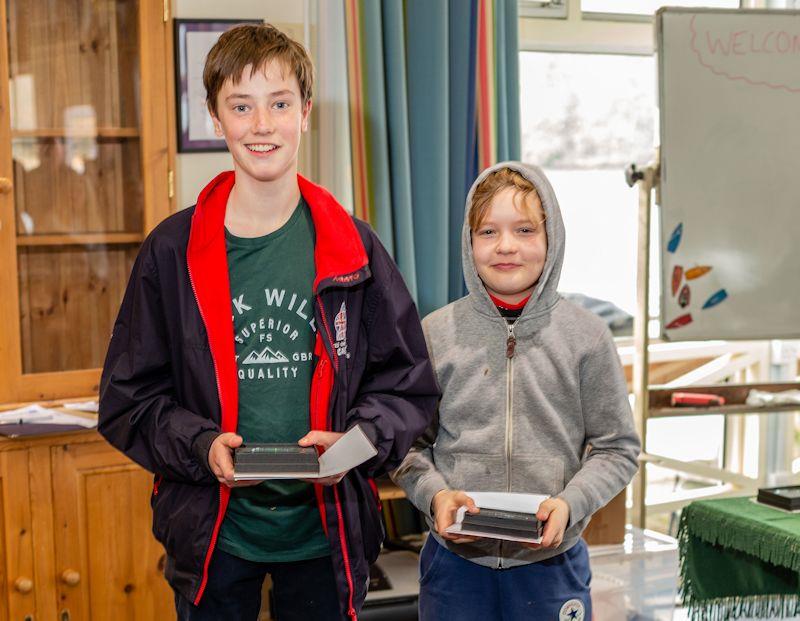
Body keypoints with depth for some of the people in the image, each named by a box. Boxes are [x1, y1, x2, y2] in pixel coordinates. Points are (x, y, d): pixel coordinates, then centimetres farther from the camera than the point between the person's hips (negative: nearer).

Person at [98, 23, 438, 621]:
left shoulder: (353, 248, 0)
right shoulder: (172, 252, -2)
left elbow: (409, 384, 2)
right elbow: (129, 397, 0)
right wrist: (200, 445, -18)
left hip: (327, 530, 1)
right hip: (212, 532, 0)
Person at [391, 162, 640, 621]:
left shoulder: (587, 336, -3)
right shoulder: (436, 333, -1)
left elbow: (617, 447, 1)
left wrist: (570, 502, -14)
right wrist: (434, 493, -14)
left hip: (552, 562, 0)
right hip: (455, 561, 1)